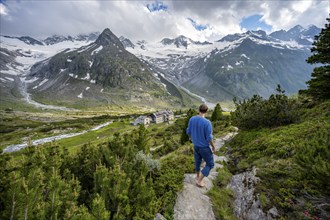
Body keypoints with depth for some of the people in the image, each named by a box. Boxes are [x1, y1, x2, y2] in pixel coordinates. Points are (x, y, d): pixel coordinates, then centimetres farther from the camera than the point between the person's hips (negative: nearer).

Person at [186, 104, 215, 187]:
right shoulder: (207, 123, -29)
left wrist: (191, 137, 22)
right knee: (210, 164, 18)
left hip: (196, 145, 5)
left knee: (197, 160, 28)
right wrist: (213, 147, -3)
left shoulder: (192, 119, -13)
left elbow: (188, 131, -1)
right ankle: (199, 180, 21)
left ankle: (198, 175, 49)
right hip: (205, 147, -5)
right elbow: (209, 138, -23)